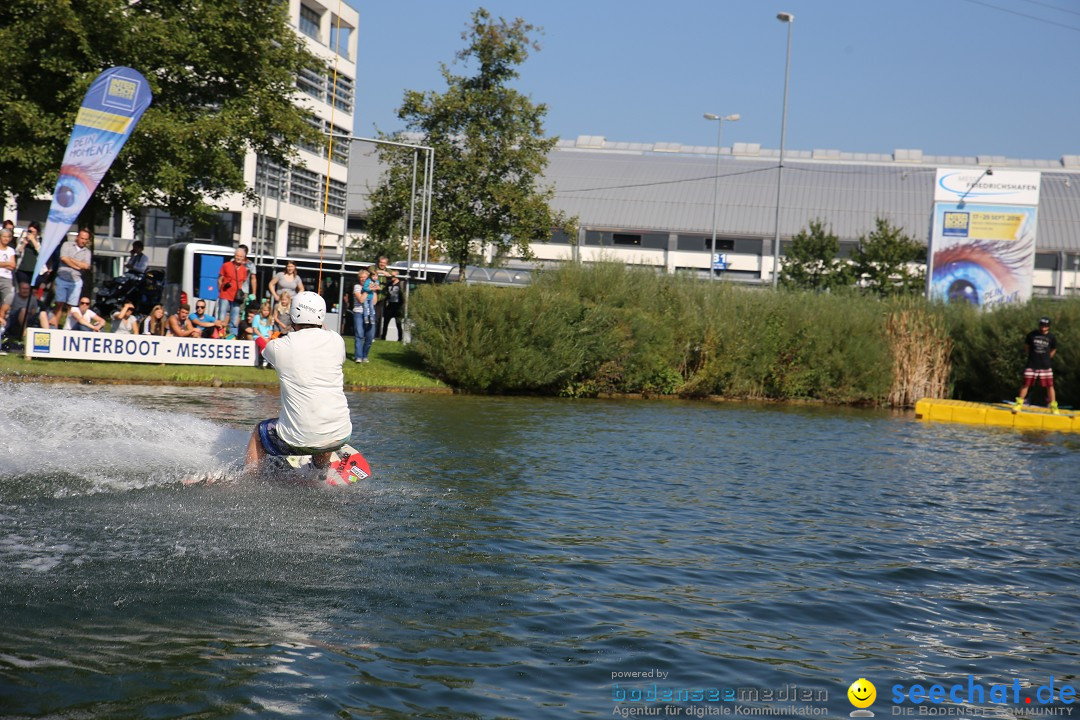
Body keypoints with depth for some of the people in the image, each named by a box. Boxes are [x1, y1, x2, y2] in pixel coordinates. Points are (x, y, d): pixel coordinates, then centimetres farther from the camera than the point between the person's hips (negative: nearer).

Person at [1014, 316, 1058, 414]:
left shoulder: (1051, 337, -1)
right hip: (1031, 365, 0)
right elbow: (1026, 346, 11)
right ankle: (1019, 404, 11)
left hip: (1045, 366, 0)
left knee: (1050, 386, 0)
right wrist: (1033, 356, 8)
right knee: (1026, 384, 2)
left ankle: (1053, 407, 7)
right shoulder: (1032, 335, -3)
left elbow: (1053, 350, 14)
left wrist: (1046, 358, 8)